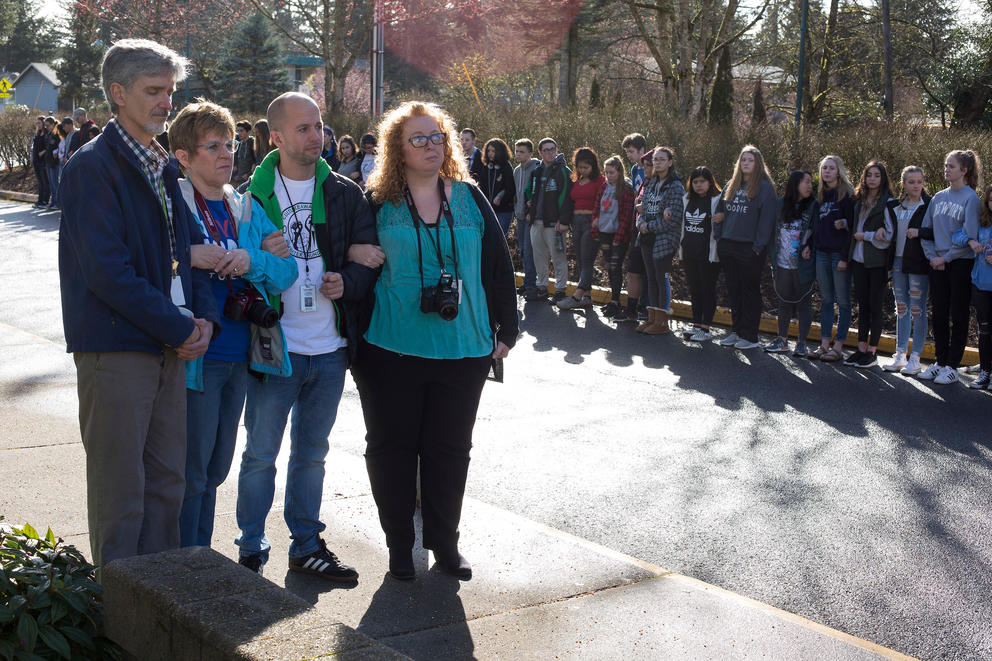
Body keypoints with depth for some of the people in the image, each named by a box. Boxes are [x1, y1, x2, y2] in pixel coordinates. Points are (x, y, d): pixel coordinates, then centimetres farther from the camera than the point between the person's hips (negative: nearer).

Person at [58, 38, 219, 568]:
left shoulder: (164, 168, 15)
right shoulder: (92, 166, -10)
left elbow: (186, 248, 19)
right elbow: (106, 271, -18)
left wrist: (204, 316, 0)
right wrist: (180, 328, -14)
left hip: (169, 346, 8)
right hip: (115, 349, -8)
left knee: (167, 481, 13)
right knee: (120, 490, -1)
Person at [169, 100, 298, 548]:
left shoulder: (247, 210, 12)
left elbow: (287, 271, 3)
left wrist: (252, 260, -15)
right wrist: (189, 258, -26)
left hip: (240, 356, 6)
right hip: (196, 357, -6)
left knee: (215, 469, 16)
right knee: (192, 472, -1)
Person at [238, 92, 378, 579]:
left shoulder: (345, 194, 6)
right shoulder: (253, 195, -3)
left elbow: (369, 258, 7)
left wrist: (348, 282, -12)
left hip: (330, 350, 3)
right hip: (275, 347, -3)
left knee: (311, 453, 16)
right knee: (260, 454, 5)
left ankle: (307, 545, 30)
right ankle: (251, 551, 20)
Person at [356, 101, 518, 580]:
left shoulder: (469, 198, 6)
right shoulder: (378, 204, 0)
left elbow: (498, 265, 9)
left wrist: (506, 329, 7)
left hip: (462, 352, 2)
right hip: (392, 351, -1)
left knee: (449, 449, 9)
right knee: (391, 447, 7)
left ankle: (445, 543, 24)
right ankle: (399, 546, 22)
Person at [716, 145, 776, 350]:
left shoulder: (764, 187, -4)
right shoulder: (731, 186, 15)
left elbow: (767, 217, -10)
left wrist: (759, 245, -15)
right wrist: (718, 237, 9)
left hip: (749, 247, -6)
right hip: (728, 246, 6)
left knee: (750, 290, -1)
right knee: (734, 290, 11)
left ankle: (750, 336, 4)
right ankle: (737, 331, 20)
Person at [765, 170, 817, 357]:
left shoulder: (814, 206, 0)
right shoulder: (781, 204, 6)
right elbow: (774, 231, 10)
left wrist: (810, 247, -14)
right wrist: (773, 257, 3)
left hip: (803, 265, -3)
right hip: (783, 263, 3)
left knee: (804, 302, 1)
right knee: (784, 301, 12)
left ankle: (801, 343, 7)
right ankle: (782, 340, 21)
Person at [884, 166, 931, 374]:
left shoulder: (929, 205, -5)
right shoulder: (895, 206, 11)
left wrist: (920, 232, -21)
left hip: (918, 263, -6)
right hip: (898, 261, 6)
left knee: (917, 310, -3)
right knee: (901, 309, 10)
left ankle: (915, 358, 2)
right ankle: (900, 355, 16)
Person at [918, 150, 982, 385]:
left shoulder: (971, 199, -8)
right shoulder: (938, 198, 10)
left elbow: (969, 237, -13)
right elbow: (926, 229, 13)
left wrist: (946, 257, -12)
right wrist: (932, 255, 1)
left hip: (961, 263, -6)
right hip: (938, 264, 6)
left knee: (958, 316, 1)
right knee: (939, 314, 9)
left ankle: (952, 367, 5)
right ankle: (940, 363, 18)